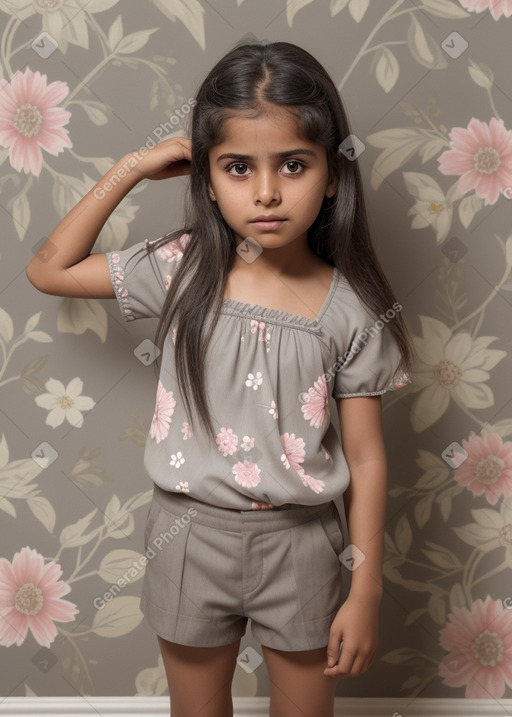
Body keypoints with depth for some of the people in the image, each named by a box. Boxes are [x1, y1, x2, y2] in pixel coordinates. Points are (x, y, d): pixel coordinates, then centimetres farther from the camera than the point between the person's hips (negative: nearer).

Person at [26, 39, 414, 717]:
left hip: (299, 544, -1)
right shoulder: (182, 271, -9)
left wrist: (366, 591, -4)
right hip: (191, 535, 1)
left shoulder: (351, 310, -13)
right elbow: (50, 268, 0)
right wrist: (128, 170, -7)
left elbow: (366, 459, -7)